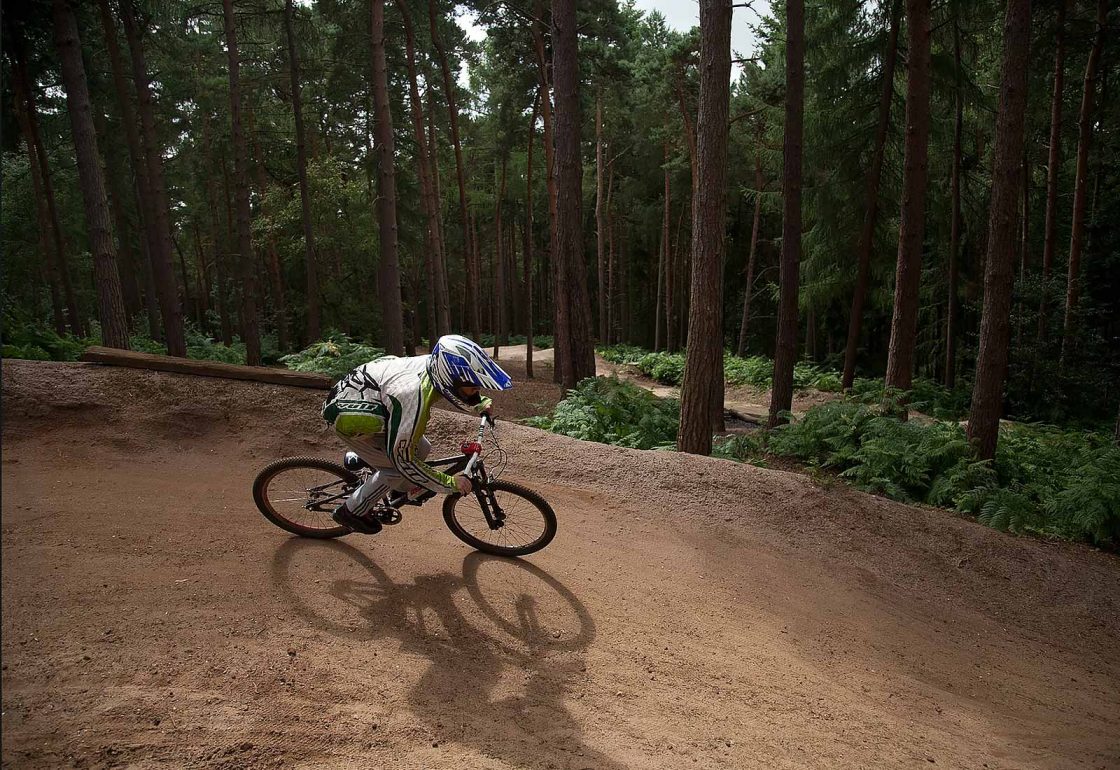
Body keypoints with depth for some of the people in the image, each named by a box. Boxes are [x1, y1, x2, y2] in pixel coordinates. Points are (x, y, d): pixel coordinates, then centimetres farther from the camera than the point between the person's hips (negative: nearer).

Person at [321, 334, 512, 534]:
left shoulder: (438, 363, -21)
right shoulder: (413, 399, -41)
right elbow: (402, 460, -29)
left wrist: (481, 404, -8)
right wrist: (450, 483, -22)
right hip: (348, 415, -7)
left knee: (422, 449, 4)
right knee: (396, 469, -7)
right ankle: (352, 512, 12)